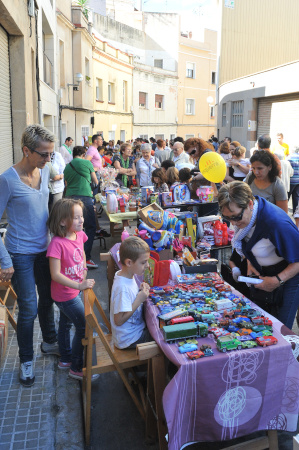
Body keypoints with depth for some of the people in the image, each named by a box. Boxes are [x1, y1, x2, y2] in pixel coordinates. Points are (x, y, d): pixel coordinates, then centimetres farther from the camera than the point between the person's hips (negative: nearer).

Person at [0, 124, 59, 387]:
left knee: (47, 299, 19)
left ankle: (49, 342, 43)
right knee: (29, 309, 4)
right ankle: (26, 360, 27)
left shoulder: (44, 171, 0)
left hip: (44, 249, 6)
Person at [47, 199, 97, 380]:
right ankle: (76, 368, 17)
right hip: (65, 293, -8)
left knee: (66, 323, 24)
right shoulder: (57, 243, -29)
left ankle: (65, 359, 45)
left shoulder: (80, 235, -6)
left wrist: (84, 270, 7)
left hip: (75, 290, 8)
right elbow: (55, 274, -29)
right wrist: (79, 285, -33)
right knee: (84, 327, -2)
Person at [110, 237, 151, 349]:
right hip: (129, 339, -9)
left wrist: (140, 291, -4)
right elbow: (119, 320, -27)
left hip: (136, 328, 9)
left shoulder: (127, 276, 0)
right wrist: (139, 300, -24)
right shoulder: (122, 287, -29)